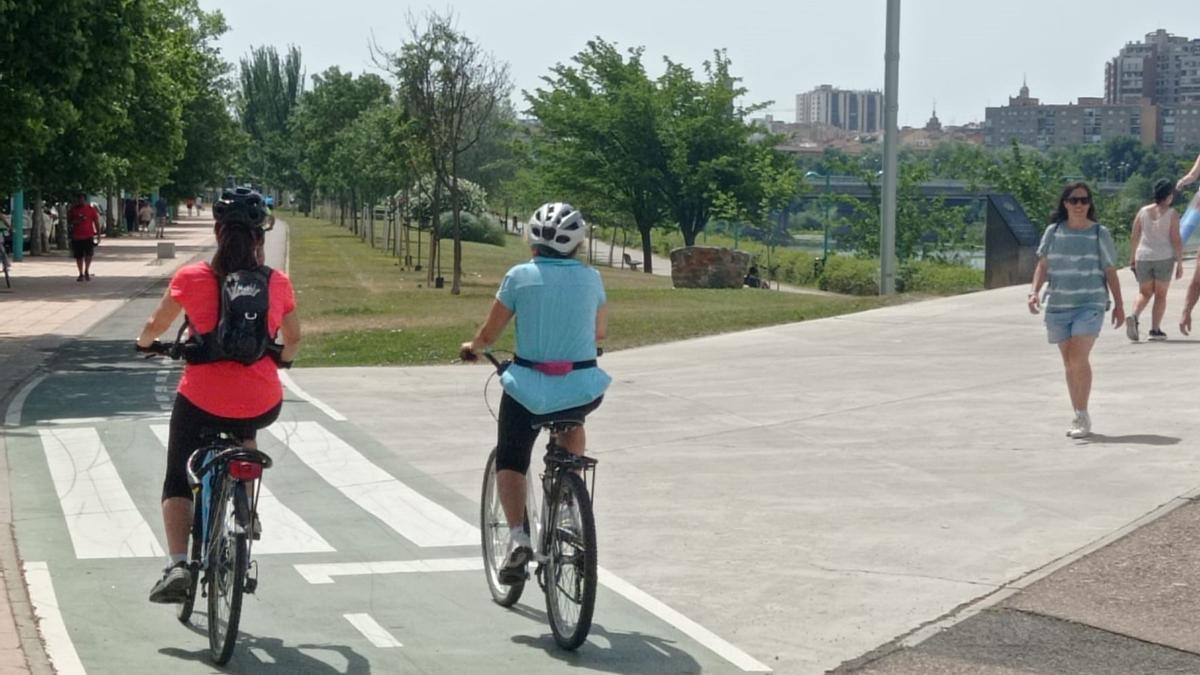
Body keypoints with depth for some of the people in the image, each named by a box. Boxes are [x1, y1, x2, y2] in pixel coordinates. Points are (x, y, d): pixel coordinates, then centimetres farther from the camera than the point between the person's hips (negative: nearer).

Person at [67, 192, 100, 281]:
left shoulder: (91, 209, 4)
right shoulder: (73, 210, 8)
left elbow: (96, 221, 6)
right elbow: (69, 222, 10)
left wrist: (98, 233, 1)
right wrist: (75, 221, -11)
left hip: (89, 236, -2)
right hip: (76, 236, 2)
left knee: (89, 254, -13)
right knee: (79, 256, 5)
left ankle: (87, 271, 2)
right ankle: (81, 274, 14)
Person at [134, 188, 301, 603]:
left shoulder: (192, 278, -5)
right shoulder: (278, 283, 0)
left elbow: (155, 327, 10)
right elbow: (293, 338, 16)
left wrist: (145, 342, 33)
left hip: (201, 401, -2)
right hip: (262, 404, 2)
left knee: (177, 484, 15)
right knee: (245, 430, 39)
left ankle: (177, 565, -5)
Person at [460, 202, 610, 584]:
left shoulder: (520, 277, -4)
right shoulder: (590, 279, 3)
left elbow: (489, 334, 3)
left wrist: (471, 347, 25)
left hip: (529, 389, -2)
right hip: (583, 390, 2)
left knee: (510, 462, 16)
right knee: (571, 423, 38)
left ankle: (518, 537, -5)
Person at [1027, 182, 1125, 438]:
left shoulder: (1099, 233, 1)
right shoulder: (1053, 232, 6)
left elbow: (1110, 272, 6)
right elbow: (1042, 265, 5)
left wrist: (1119, 305, 6)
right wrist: (1035, 291, -11)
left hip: (1090, 304, -3)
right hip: (1058, 306, 3)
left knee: (1078, 358, -17)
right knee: (1069, 363, 9)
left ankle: (1082, 416, -7)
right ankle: (1079, 417, 18)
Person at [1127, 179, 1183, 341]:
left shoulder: (1143, 211, 5)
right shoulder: (1172, 214, -5)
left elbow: (1134, 237, 7)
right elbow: (1176, 240, -9)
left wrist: (1132, 258, 17)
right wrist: (1180, 263, -4)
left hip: (1143, 257, 3)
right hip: (1164, 258, -3)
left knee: (1144, 293, 14)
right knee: (1160, 294, 9)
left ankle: (1134, 316, -12)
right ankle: (1155, 329, 5)